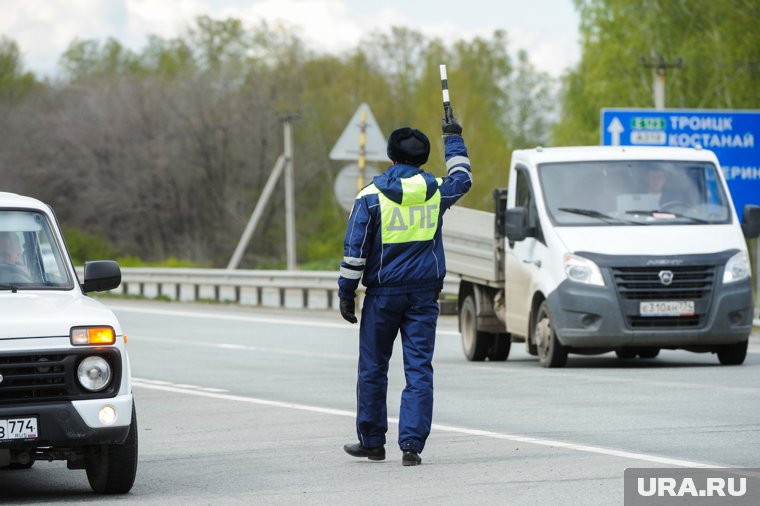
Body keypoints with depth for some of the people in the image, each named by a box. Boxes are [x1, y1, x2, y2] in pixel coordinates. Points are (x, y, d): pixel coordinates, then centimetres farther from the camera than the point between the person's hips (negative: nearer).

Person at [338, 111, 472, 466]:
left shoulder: (371, 196, -5)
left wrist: (346, 293, -2)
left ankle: (372, 441, 17)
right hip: (424, 292, 2)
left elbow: (355, 250, -7)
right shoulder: (435, 191, 4)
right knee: (419, 369, 1)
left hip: (383, 293, -2)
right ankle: (412, 445, -7)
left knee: (373, 368, 9)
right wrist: (453, 138, 39)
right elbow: (462, 179, 28)